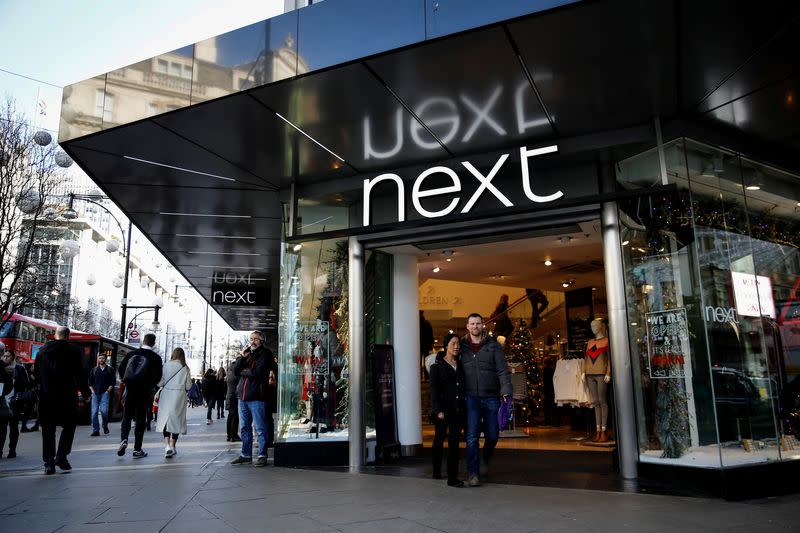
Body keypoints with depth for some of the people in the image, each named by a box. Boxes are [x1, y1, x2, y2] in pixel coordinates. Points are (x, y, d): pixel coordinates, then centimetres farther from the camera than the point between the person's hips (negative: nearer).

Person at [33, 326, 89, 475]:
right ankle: (61, 457, 1)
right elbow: (80, 374, -6)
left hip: (46, 396, 3)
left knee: (48, 430, 8)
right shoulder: (73, 351, -6)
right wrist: (86, 392, 4)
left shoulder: (42, 350, 6)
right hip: (67, 396, -3)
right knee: (69, 426, 10)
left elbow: (36, 373, 12)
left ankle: (48, 463, 8)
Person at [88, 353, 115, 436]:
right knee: (94, 412, -5)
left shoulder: (110, 370, 9)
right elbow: (90, 382, 18)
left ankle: (105, 426, 8)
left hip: (105, 393, -3)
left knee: (103, 410, -17)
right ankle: (95, 430, 0)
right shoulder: (94, 370, 15)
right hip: (95, 393, 3)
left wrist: (108, 390, -4)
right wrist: (92, 390, 5)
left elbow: (113, 382, 6)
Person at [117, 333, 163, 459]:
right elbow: (158, 376, -7)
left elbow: (121, 368, 6)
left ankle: (123, 439, -9)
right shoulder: (156, 357, -3)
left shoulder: (131, 353, 5)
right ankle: (137, 449, 7)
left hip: (130, 390, 2)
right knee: (141, 419, 5)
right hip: (145, 392, -2)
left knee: (126, 416, 14)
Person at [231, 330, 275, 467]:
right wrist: (242, 357, -3)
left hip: (256, 396, -7)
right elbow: (235, 371, 9)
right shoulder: (247, 353, 18)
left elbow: (256, 372, -15)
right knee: (244, 428, 12)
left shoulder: (265, 354, -2)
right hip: (242, 395, 7)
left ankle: (262, 456, 3)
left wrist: (243, 371, 1)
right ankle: (246, 455, 21)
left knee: (260, 428, -2)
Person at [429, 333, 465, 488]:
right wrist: (438, 410, -15)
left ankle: (452, 477, 0)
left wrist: (463, 408, 7)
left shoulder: (460, 365, 13)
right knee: (439, 439, 8)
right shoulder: (437, 366, -1)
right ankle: (436, 472, 25)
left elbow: (464, 387, 15)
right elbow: (433, 389, -6)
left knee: (454, 442, -1)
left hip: (457, 410, 4)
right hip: (442, 409, -3)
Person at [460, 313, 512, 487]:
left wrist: (506, 391, -15)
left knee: (492, 435, 9)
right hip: (471, 397, -1)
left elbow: (502, 370, -2)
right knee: (472, 436, -6)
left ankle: (485, 460, 38)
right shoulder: (462, 346, 5)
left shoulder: (493, 346, 4)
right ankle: (472, 473, 2)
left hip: (491, 397, 1)